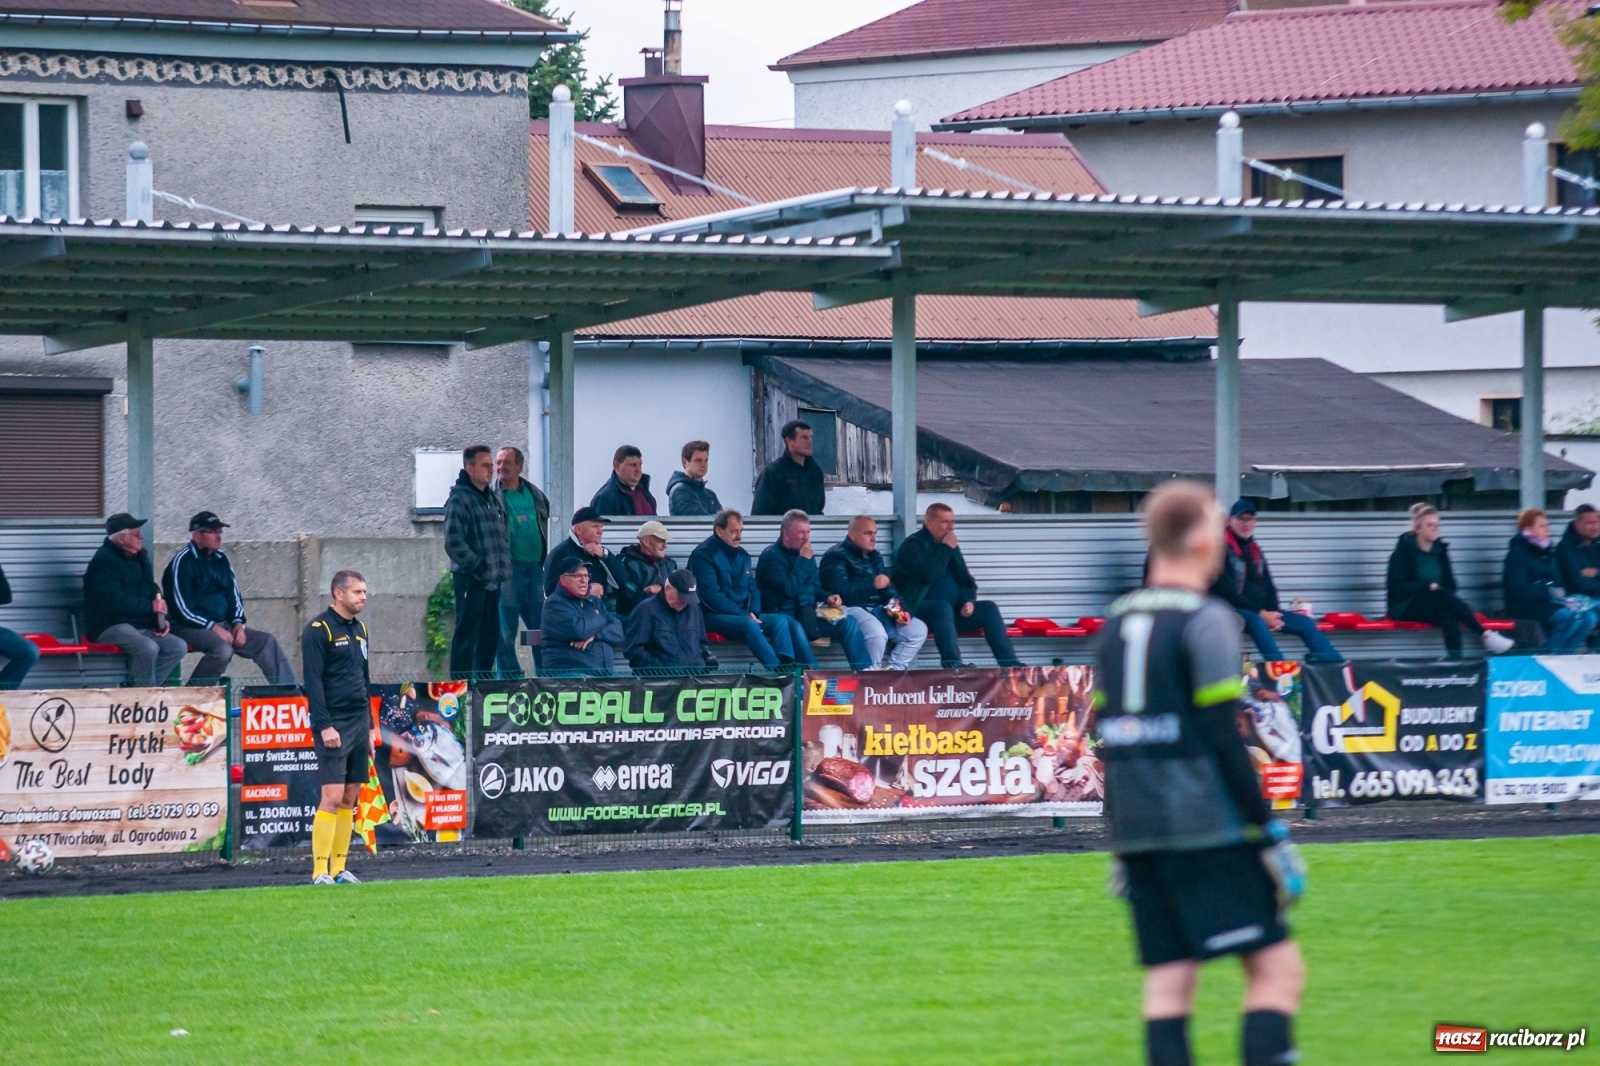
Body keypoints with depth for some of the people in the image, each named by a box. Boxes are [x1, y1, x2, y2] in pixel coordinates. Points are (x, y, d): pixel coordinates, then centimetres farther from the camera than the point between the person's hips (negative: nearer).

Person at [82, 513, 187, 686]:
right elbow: (113, 602, -23)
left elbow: (153, 592, 24)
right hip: (110, 626, -9)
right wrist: (150, 607, -19)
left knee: (178, 647, -9)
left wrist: (161, 618, 4)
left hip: (141, 625, 9)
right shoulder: (104, 561, -12)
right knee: (148, 647, -34)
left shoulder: (139, 559, 16)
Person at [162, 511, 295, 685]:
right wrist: (213, 628, -20)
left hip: (222, 625, 8)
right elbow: (183, 608, -16)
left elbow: (234, 596, 18)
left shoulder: (221, 560, 13)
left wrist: (238, 624, -1)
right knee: (223, 649, -35)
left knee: (267, 642, -4)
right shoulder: (183, 562, -11)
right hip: (191, 628, -8)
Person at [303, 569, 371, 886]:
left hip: (359, 723, 8)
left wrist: (369, 726, 18)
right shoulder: (318, 631, -8)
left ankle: (338, 869, 9)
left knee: (350, 799, 6)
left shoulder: (360, 630, 16)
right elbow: (313, 682, -13)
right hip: (334, 725, -8)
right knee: (332, 797, -12)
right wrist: (325, 726, -18)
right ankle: (320, 871, -11)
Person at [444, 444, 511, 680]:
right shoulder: (460, 500, -11)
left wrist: (503, 567, 10)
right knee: (467, 636, -7)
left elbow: (504, 537, 24)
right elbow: (454, 543, -19)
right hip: (470, 581, -8)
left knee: (490, 637, 12)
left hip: (493, 581, 8)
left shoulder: (494, 500, 16)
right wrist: (479, 567, -18)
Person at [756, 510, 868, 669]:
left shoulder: (806, 553, 14)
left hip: (808, 617, 8)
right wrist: (803, 560, -16)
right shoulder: (771, 556, -9)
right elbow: (789, 589, -22)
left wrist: (828, 597, 4)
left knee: (849, 623, -9)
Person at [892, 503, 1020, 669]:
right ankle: (953, 666, -49)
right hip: (919, 610, -8)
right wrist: (945, 549, -14)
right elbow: (927, 574, -24)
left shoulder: (950, 546, 17)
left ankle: (1009, 663, -17)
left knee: (988, 608, -10)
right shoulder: (913, 545, -6)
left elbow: (966, 581, 20)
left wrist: (969, 601, -1)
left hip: (952, 611, 8)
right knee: (943, 607, -38)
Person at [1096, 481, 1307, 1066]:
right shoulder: (1205, 621, -8)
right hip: (1208, 828, -8)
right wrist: (1272, 835, -10)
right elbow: (1224, 739, -13)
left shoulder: (1116, 624, 14)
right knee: (1277, 968, -6)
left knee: (1167, 980, 5)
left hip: (1134, 828, 8)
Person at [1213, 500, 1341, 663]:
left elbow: (1268, 587, 18)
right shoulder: (1222, 549, -9)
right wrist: (1260, 613, -19)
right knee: (1255, 621, -41)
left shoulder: (1254, 550, 16)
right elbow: (1226, 591, -17)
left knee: (1306, 623, 0)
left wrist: (1273, 613, -3)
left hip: (1260, 612, 9)